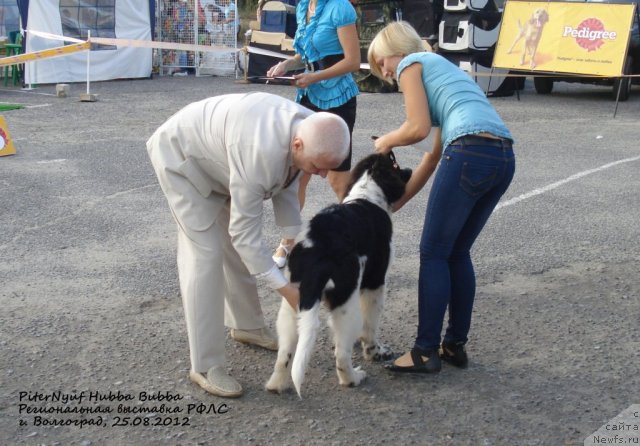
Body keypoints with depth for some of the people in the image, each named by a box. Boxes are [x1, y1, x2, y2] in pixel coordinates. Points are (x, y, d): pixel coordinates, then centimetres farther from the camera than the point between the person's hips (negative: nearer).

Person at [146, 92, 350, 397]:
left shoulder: (311, 131, -17)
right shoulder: (261, 153, -43)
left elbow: (285, 185, 0)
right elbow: (245, 230, -35)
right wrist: (285, 288, -31)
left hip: (215, 152, 8)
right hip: (181, 154, -8)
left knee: (236, 247, 13)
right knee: (205, 254, -14)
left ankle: (246, 326, 33)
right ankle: (205, 367, -7)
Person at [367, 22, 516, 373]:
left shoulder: (410, 63, 9)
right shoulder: (438, 68, 33)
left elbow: (418, 128, -6)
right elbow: (435, 153, 29)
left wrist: (386, 142, 15)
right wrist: (396, 202, 30)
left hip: (471, 153, -8)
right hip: (504, 158, 8)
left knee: (433, 254, 2)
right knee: (457, 253, 18)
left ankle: (426, 351, 6)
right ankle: (455, 345, 23)